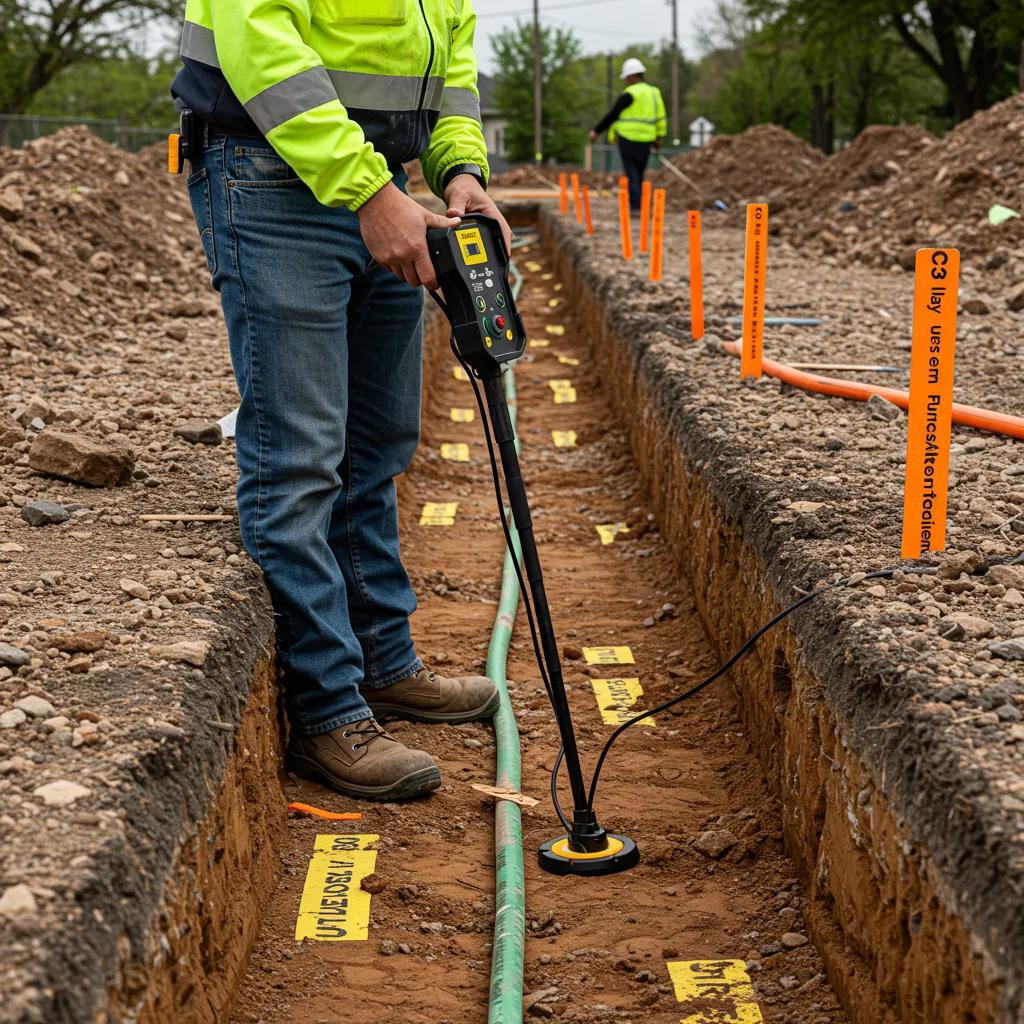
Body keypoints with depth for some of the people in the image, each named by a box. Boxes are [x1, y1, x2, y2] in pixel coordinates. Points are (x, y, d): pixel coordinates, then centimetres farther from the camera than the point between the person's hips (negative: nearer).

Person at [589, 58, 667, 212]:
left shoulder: (630, 94, -12)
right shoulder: (653, 92, 10)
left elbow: (612, 115, -10)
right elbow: (660, 117, 12)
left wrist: (596, 131, -2)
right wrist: (658, 138, 20)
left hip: (628, 138, -7)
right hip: (646, 140, 7)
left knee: (631, 174, -4)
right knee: (639, 174, 15)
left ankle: (635, 206, -10)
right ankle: (639, 205, 16)